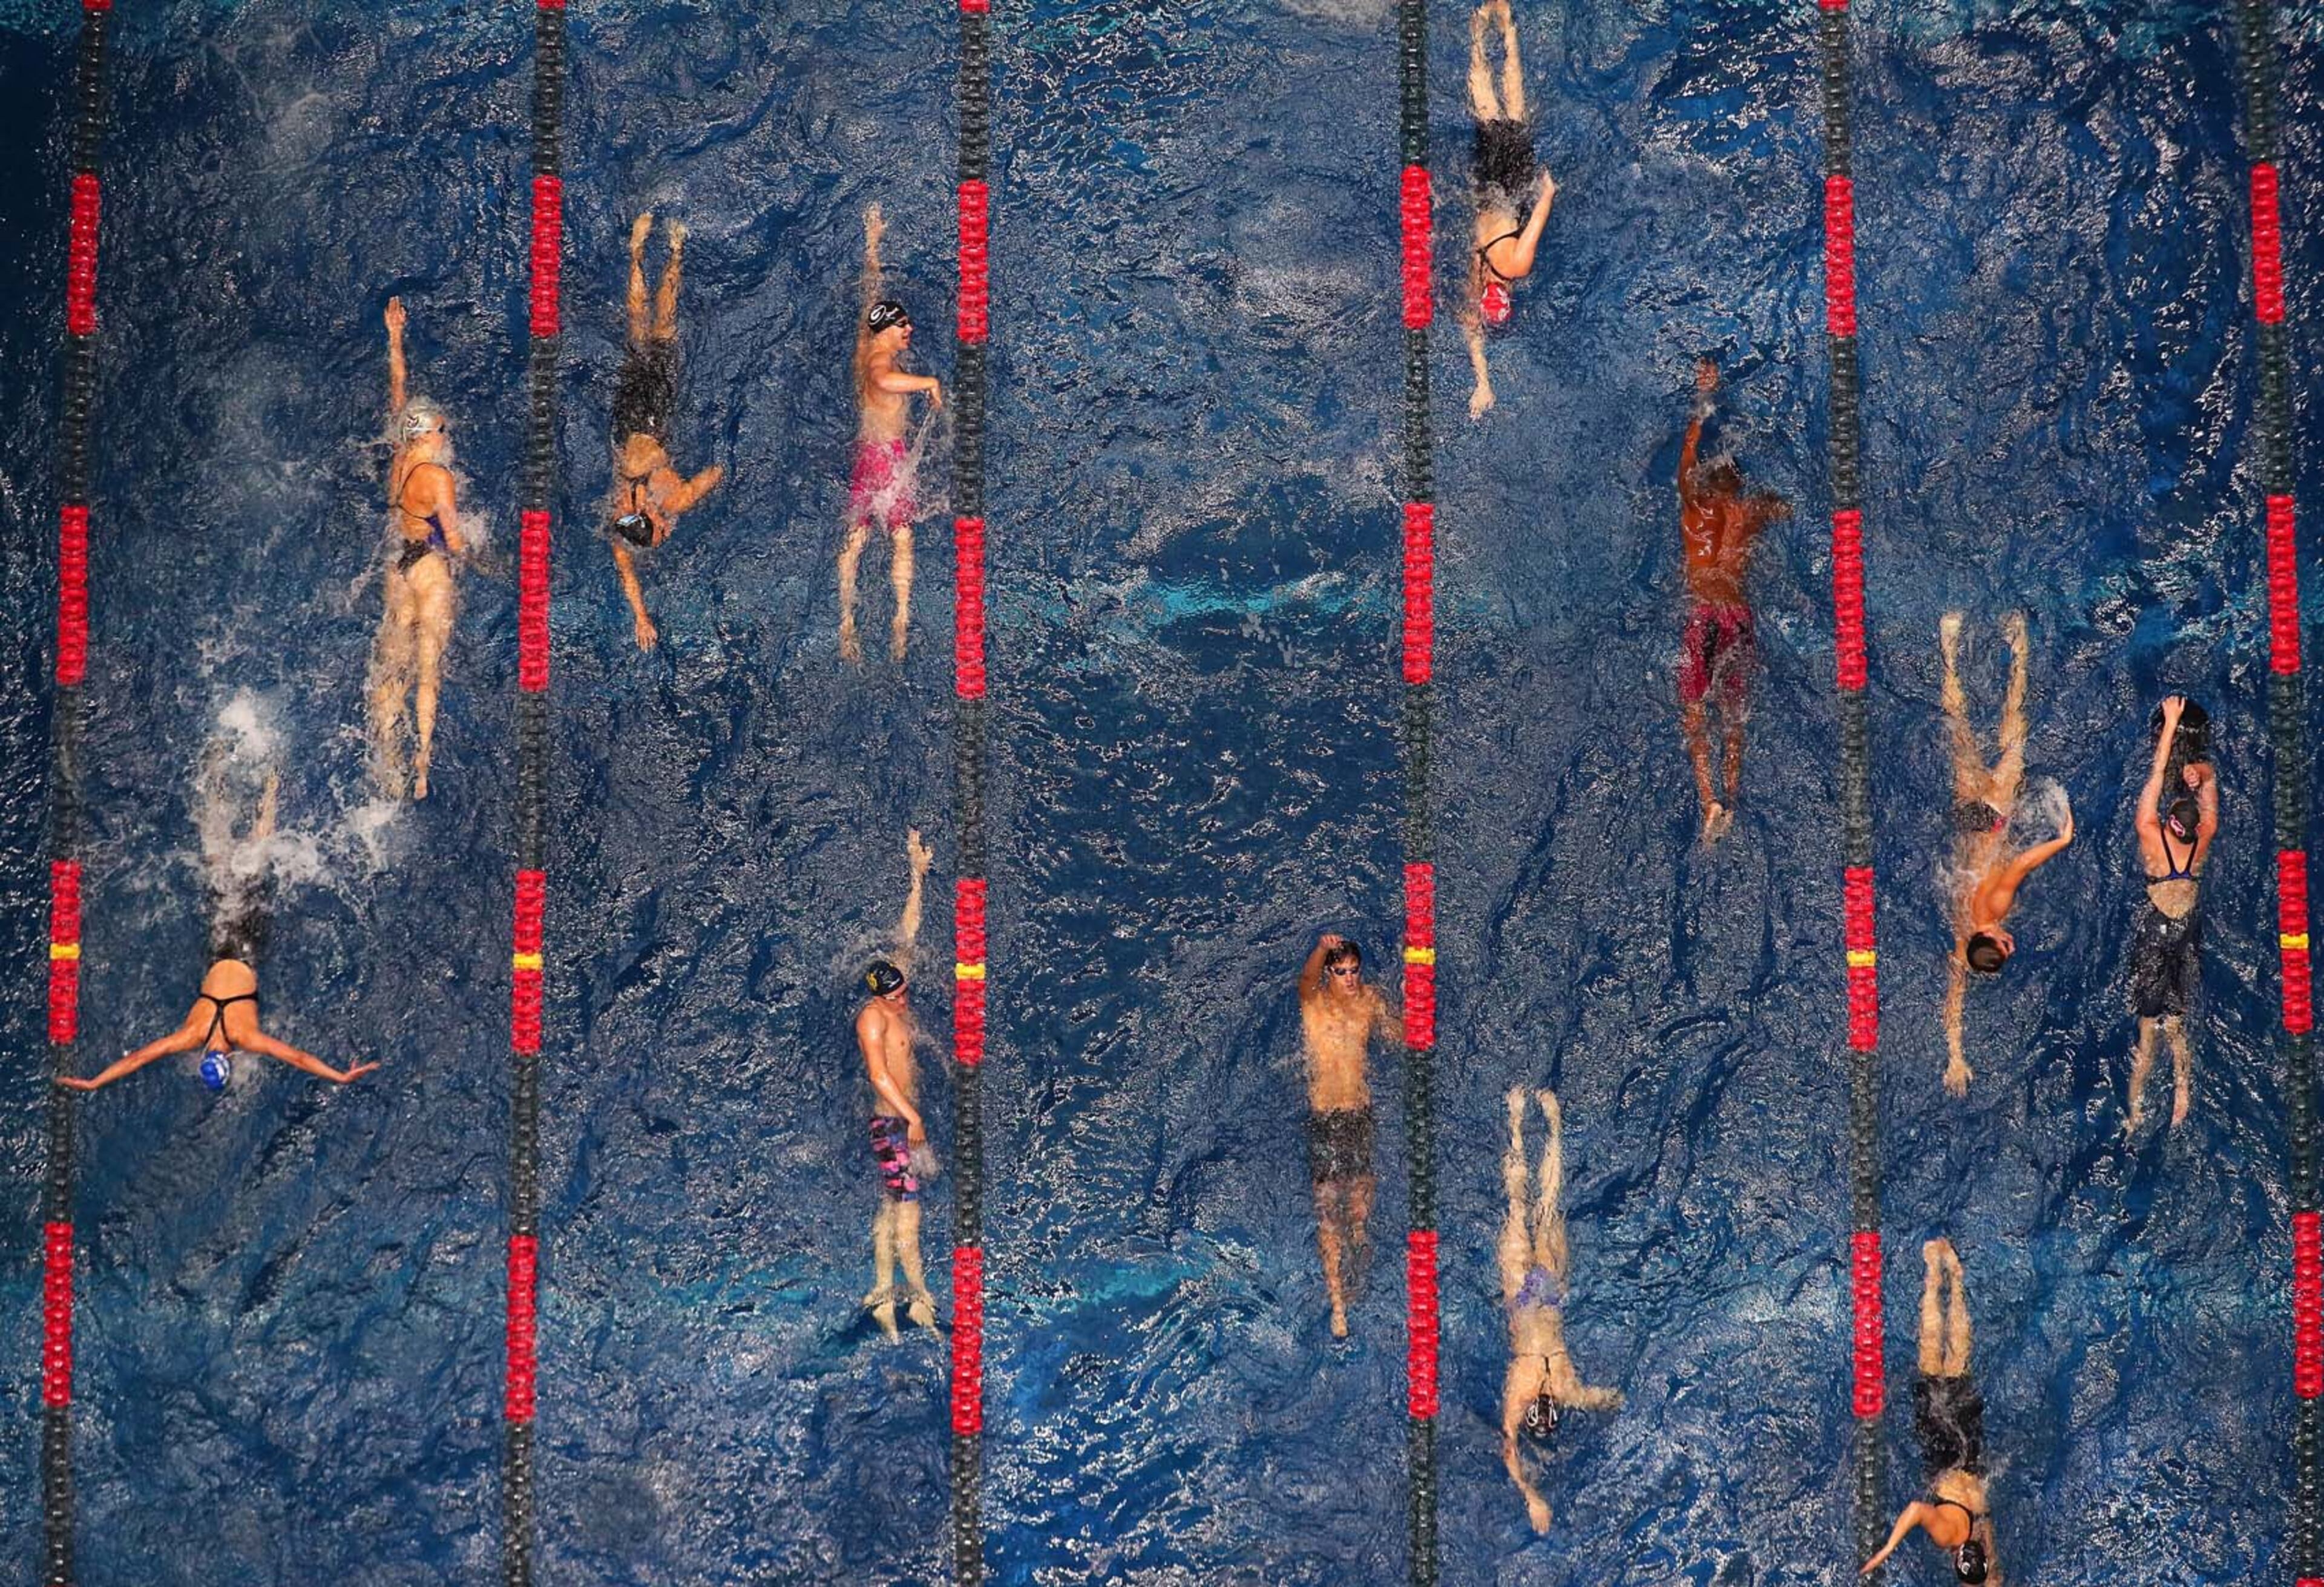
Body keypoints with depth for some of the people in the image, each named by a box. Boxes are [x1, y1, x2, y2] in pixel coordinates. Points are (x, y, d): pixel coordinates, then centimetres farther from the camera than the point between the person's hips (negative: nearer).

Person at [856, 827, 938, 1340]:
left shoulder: (899, 1004, 9)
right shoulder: (874, 1015, -14)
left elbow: (907, 937, 16)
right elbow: (879, 1074, -20)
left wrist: (918, 878, 19)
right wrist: (913, 1117, -23)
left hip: (906, 1121, 9)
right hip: (892, 1123, -9)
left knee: (891, 1209, 10)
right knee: (906, 1209, -6)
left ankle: (883, 1293, 14)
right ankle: (920, 1297, -3)